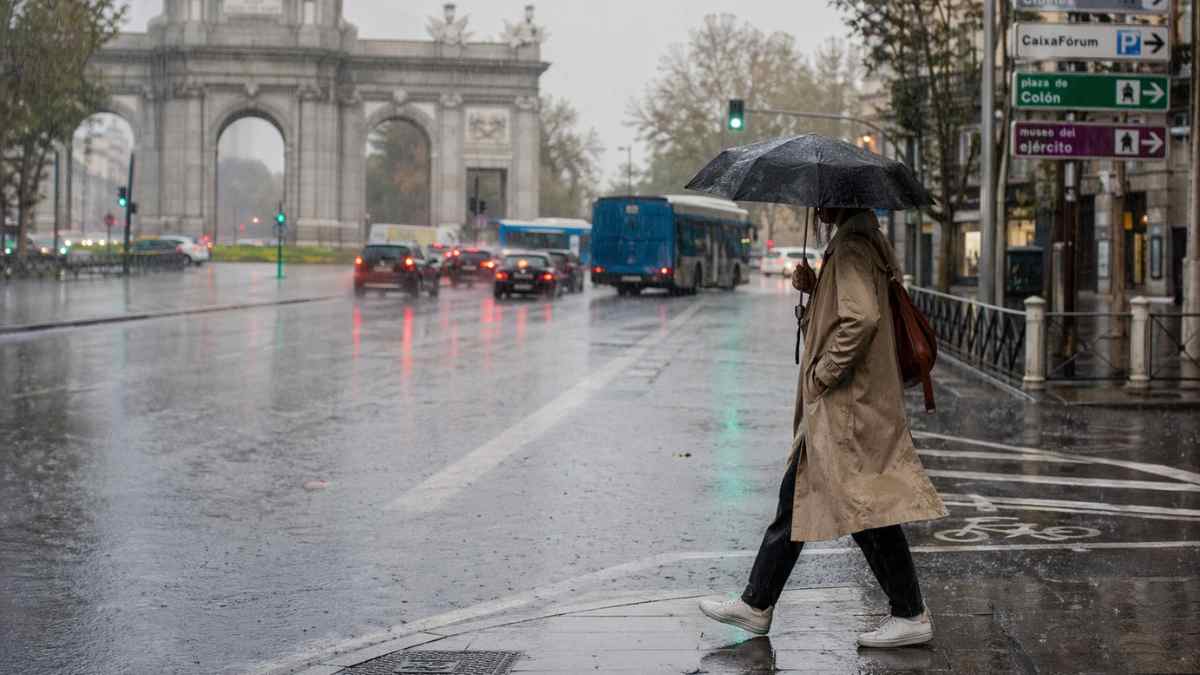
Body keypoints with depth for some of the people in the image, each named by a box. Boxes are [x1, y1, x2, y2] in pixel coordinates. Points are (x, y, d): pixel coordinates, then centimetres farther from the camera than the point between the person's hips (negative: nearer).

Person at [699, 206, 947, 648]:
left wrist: (824, 372, -19)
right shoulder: (864, 243, 16)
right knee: (795, 500, 14)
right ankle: (756, 604, 21)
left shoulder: (852, 249, -16)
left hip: (848, 407, -11)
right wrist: (810, 287, 8)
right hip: (835, 411, 11)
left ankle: (910, 616, 2)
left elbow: (861, 317, -28)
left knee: (868, 509, -5)